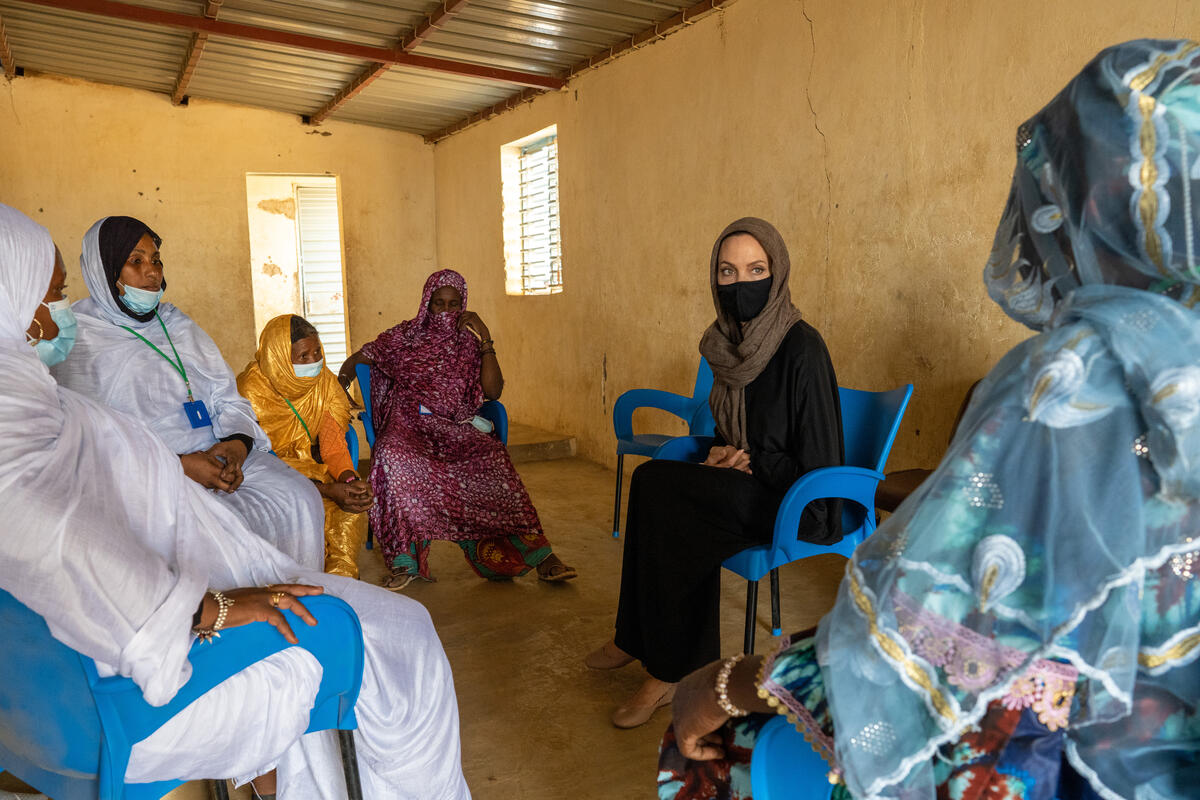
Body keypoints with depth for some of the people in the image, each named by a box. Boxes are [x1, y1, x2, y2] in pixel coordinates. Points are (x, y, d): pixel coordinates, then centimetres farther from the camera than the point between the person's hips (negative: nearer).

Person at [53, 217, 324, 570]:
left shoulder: (178, 324, 20)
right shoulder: (77, 339, 2)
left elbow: (229, 398, 15)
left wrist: (236, 444, -8)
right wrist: (178, 465, -19)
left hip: (219, 457, 5)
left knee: (300, 498, -18)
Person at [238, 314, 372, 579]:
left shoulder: (323, 381, -6)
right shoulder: (252, 390, -21)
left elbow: (333, 439, -5)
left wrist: (349, 479, -27)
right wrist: (326, 490, -34)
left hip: (311, 464, 4)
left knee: (353, 502, -22)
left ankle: (340, 579, -11)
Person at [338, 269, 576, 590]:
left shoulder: (468, 344, 12)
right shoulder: (404, 337, 11)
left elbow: (492, 391, -1)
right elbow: (355, 360, 20)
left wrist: (485, 338, -6)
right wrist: (339, 387, 0)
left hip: (457, 429, 1)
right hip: (410, 425, 0)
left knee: (492, 458, -31)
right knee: (393, 455, -37)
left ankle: (538, 555, -29)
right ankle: (405, 560, -31)